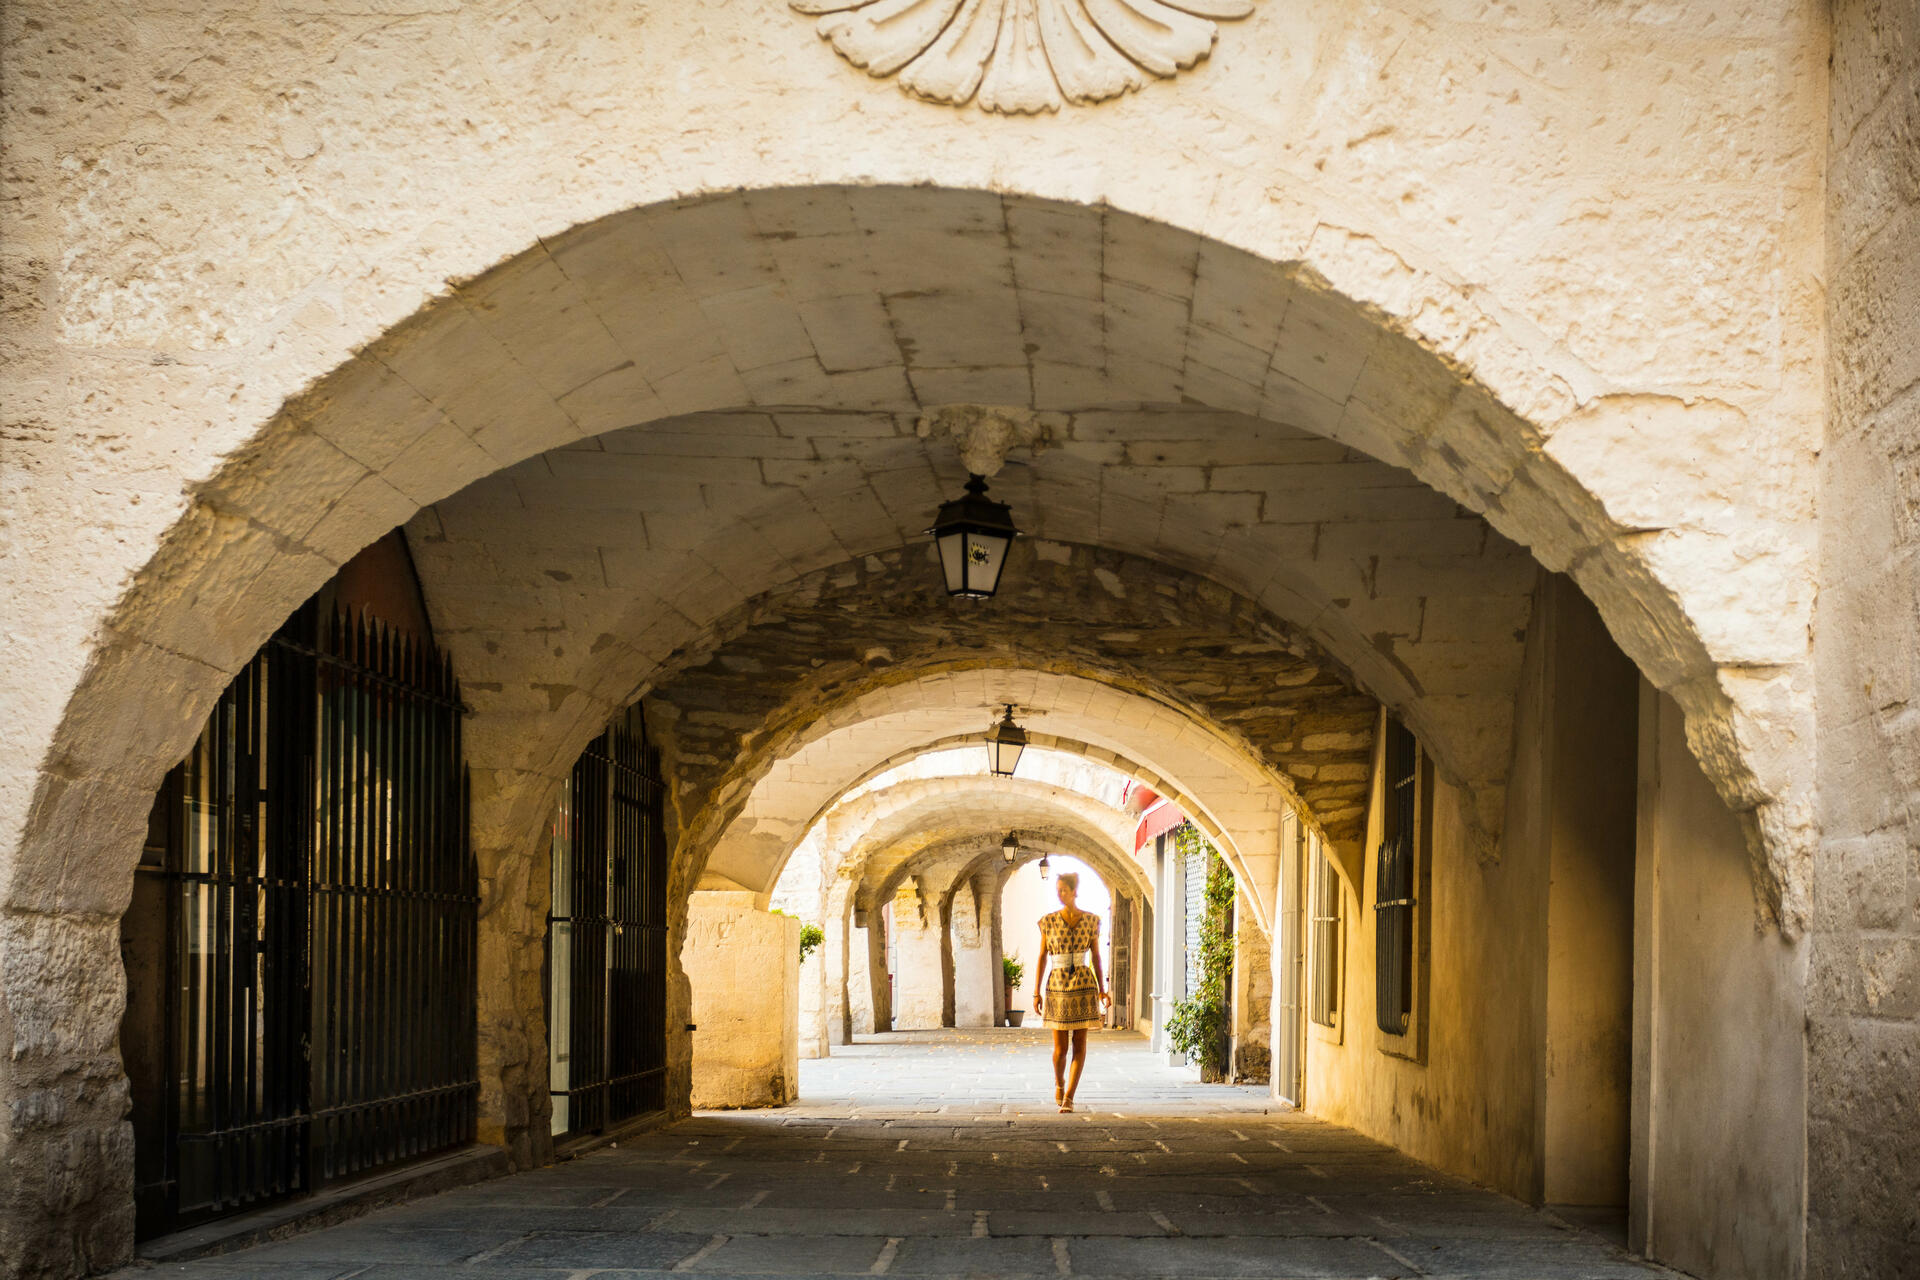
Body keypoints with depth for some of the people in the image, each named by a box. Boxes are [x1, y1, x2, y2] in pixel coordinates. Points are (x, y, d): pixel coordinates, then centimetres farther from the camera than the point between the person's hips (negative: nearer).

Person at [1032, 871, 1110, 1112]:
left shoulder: (1091, 920, 2)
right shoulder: (1048, 921, 1)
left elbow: (1096, 957, 6)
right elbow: (1042, 958, 3)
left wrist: (1102, 990, -1)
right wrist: (1036, 993, -1)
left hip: (1084, 986, 0)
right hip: (1057, 987, 0)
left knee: (1079, 1044, -4)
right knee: (1060, 1047, -1)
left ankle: (1068, 1097, 1)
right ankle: (1059, 1083, 29)